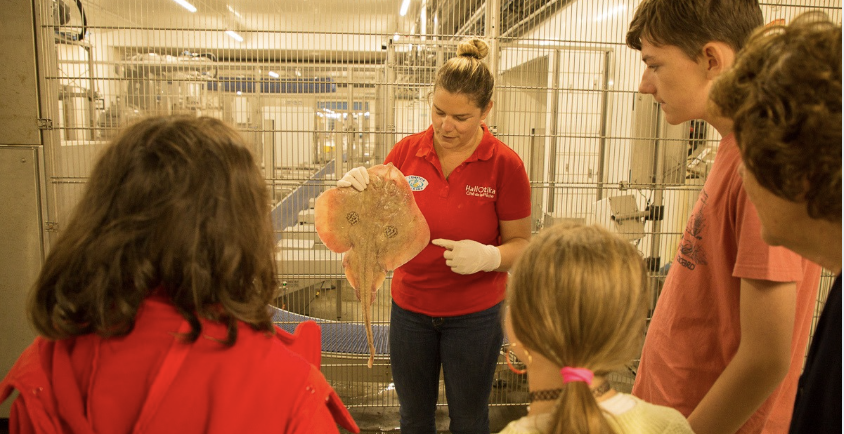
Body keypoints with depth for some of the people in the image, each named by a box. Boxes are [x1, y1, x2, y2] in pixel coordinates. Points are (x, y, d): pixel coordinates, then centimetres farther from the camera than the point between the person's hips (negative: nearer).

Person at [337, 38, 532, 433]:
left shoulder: (505, 164, -13)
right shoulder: (406, 151, -6)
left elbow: (521, 243, -7)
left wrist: (489, 256, -28)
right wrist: (355, 189, -18)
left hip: (474, 315, -2)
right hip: (410, 307, 3)